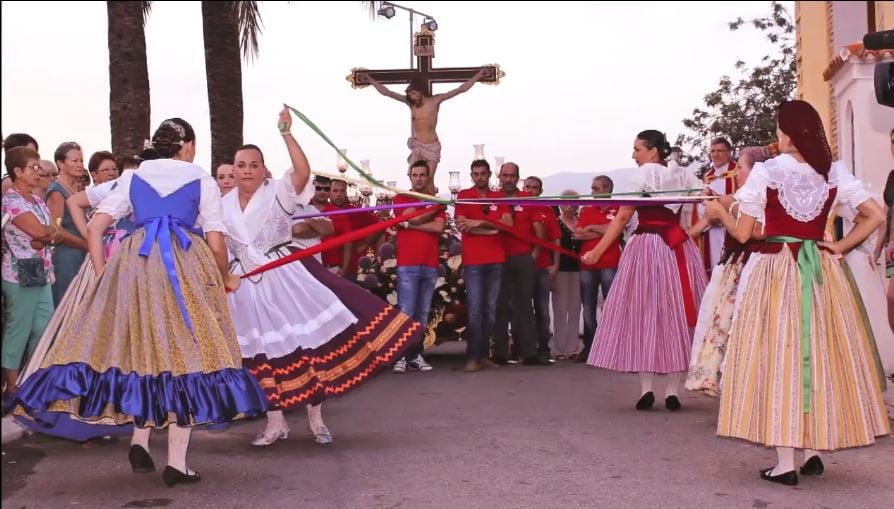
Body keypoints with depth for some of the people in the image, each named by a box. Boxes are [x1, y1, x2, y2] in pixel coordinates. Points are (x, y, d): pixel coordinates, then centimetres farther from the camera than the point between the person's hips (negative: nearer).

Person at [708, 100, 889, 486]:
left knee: (778, 355, 0)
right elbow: (876, 216, -2)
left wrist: (718, 212, 14)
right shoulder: (834, 173, 2)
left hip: (775, 270, -3)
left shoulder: (765, 172, -7)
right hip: (821, 272, 3)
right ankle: (814, 451, 18)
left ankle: (785, 463, 0)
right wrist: (839, 246, 6)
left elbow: (742, 234, -4)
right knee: (821, 355, 13)